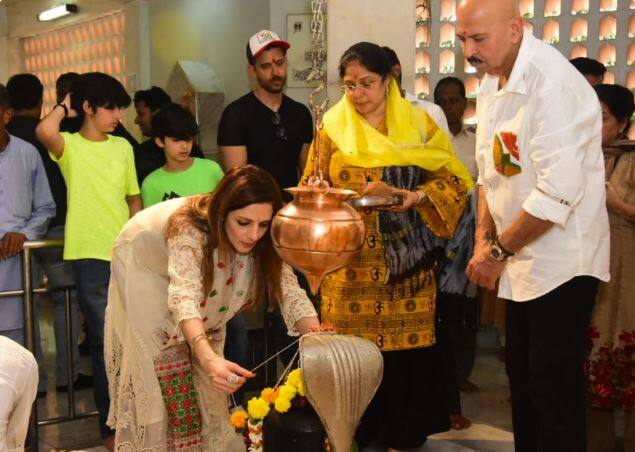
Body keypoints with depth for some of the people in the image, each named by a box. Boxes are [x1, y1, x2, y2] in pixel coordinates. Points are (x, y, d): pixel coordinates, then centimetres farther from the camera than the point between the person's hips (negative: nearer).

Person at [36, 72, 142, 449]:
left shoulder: (122, 146, 9)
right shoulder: (69, 146, -4)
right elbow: (44, 131, -28)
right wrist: (64, 107, -8)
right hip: (92, 258, -4)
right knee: (106, 343, 2)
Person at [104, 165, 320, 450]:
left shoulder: (263, 242, -26)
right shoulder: (188, 228, -42)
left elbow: (288, 289, -30)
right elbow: (183, 297, -55)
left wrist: (317, 334, -50)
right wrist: (209, 359, -71)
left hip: (202, 271, 5)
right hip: (144, 267, -4)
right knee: (164, 363, -10)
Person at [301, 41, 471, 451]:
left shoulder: (418, 124, 6)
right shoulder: (334, 129, 8)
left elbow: (452, 180, 1)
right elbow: (313, 189, 10)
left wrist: (412, 197, -17)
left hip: (405, 263, 0)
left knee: (406, 346, 1)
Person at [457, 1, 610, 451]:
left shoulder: (553, 83, -22)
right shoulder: (492, 82, 7)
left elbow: (557, 193, -26)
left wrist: (499, 250, -16)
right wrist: (485, 240, 2)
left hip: (561, 265, -8)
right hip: (522, 264, 9)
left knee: (555, 389, -1)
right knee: (522, 378, 17)